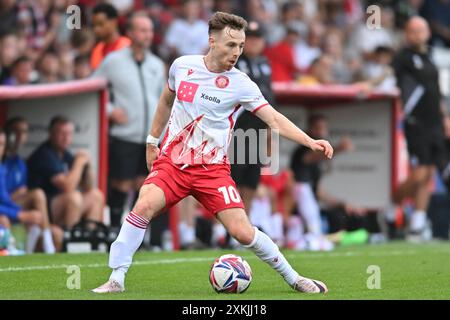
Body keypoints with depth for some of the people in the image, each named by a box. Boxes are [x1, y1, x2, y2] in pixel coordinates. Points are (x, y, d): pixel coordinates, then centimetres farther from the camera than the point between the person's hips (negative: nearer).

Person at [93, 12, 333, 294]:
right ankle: (116, 280, -18)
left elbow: (274, 119, -14)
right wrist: (152, 141, 25)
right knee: (144, 207, -26)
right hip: (171, 162, 1)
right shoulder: (182, 66, 1)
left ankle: (294, 279, 10)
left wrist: (310, 141, -29)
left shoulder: (241, 85, -7)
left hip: (212, 169, -1)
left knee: (243, 232, -11)